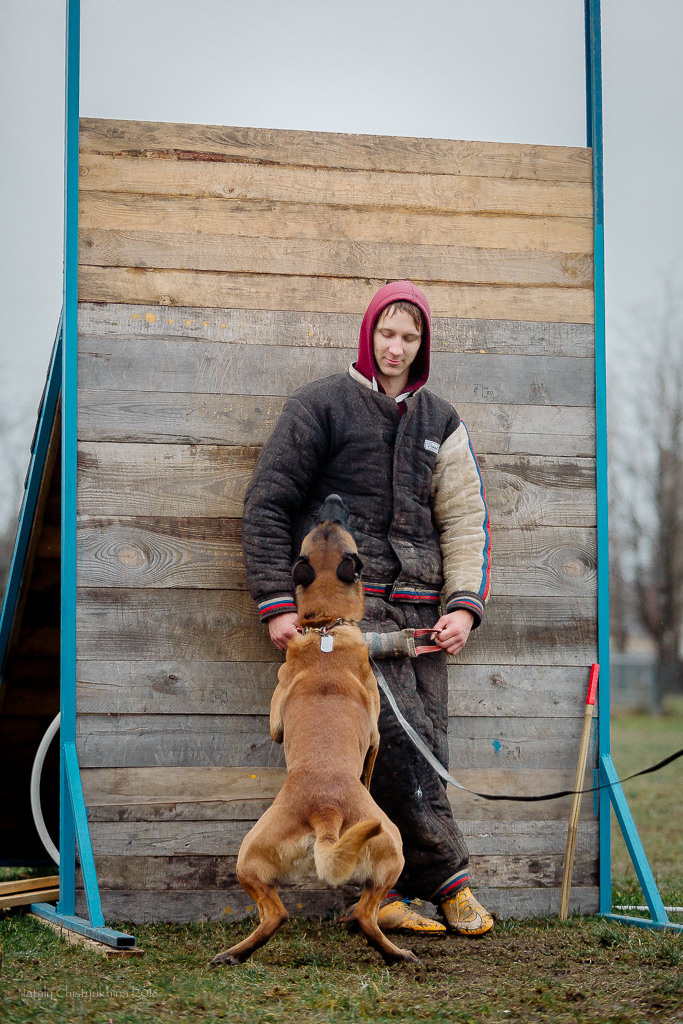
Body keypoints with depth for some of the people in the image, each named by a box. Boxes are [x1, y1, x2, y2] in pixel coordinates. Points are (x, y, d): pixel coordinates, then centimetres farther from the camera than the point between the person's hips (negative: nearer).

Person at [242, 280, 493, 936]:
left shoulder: (439, 422, 16)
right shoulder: (322, 406, 3)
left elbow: (466, 519, 13)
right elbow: (267, 503, 1)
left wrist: (465, 606, -2)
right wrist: (276, 604, -7)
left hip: (419, 609, 5)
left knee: (425, 750, -1)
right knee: (399, 737, -17)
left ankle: (391, 893, 7)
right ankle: (447, 878, -6)